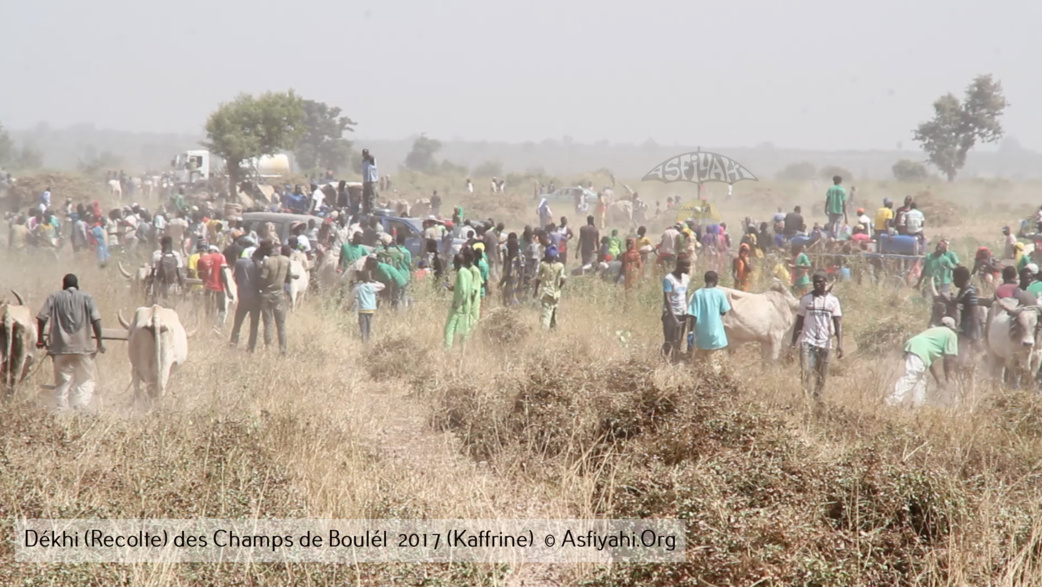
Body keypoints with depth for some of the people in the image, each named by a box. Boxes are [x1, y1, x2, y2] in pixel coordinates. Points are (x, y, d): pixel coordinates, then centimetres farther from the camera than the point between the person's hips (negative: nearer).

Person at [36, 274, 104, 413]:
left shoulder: (55, 298, 7)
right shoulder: (86, 298, 5)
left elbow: (42, 318, -1)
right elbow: (96, 320, -5)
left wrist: (40, 339, 6)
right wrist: (99, 341, -1)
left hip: (60, 347, 1)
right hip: (82, 346, -1)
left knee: (62, 382, 7)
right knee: (86, 380, 8)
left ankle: (62, 410, 1)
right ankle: (81, 406, -10)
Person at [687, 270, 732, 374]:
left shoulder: (698, 293, -5)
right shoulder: (719, 293, -7)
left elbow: (692, 315, -6)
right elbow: (724, 312, 2)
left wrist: (691, 331, 1)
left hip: (701, 333, 2)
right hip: (716, 333, -2)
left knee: (699, 363, 14)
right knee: (716, 363, 4)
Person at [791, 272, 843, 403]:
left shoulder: (833, 300, 4)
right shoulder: (806, 299, 5)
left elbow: (838, 323, -1)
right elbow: (799, 323, 7)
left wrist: (840, 344, -12)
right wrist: (793, 344, 1)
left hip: (825, 344, 1)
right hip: (807, 342, -1)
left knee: (821, 378, 5)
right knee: (806, 372, -16)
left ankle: (817, 401, 15)